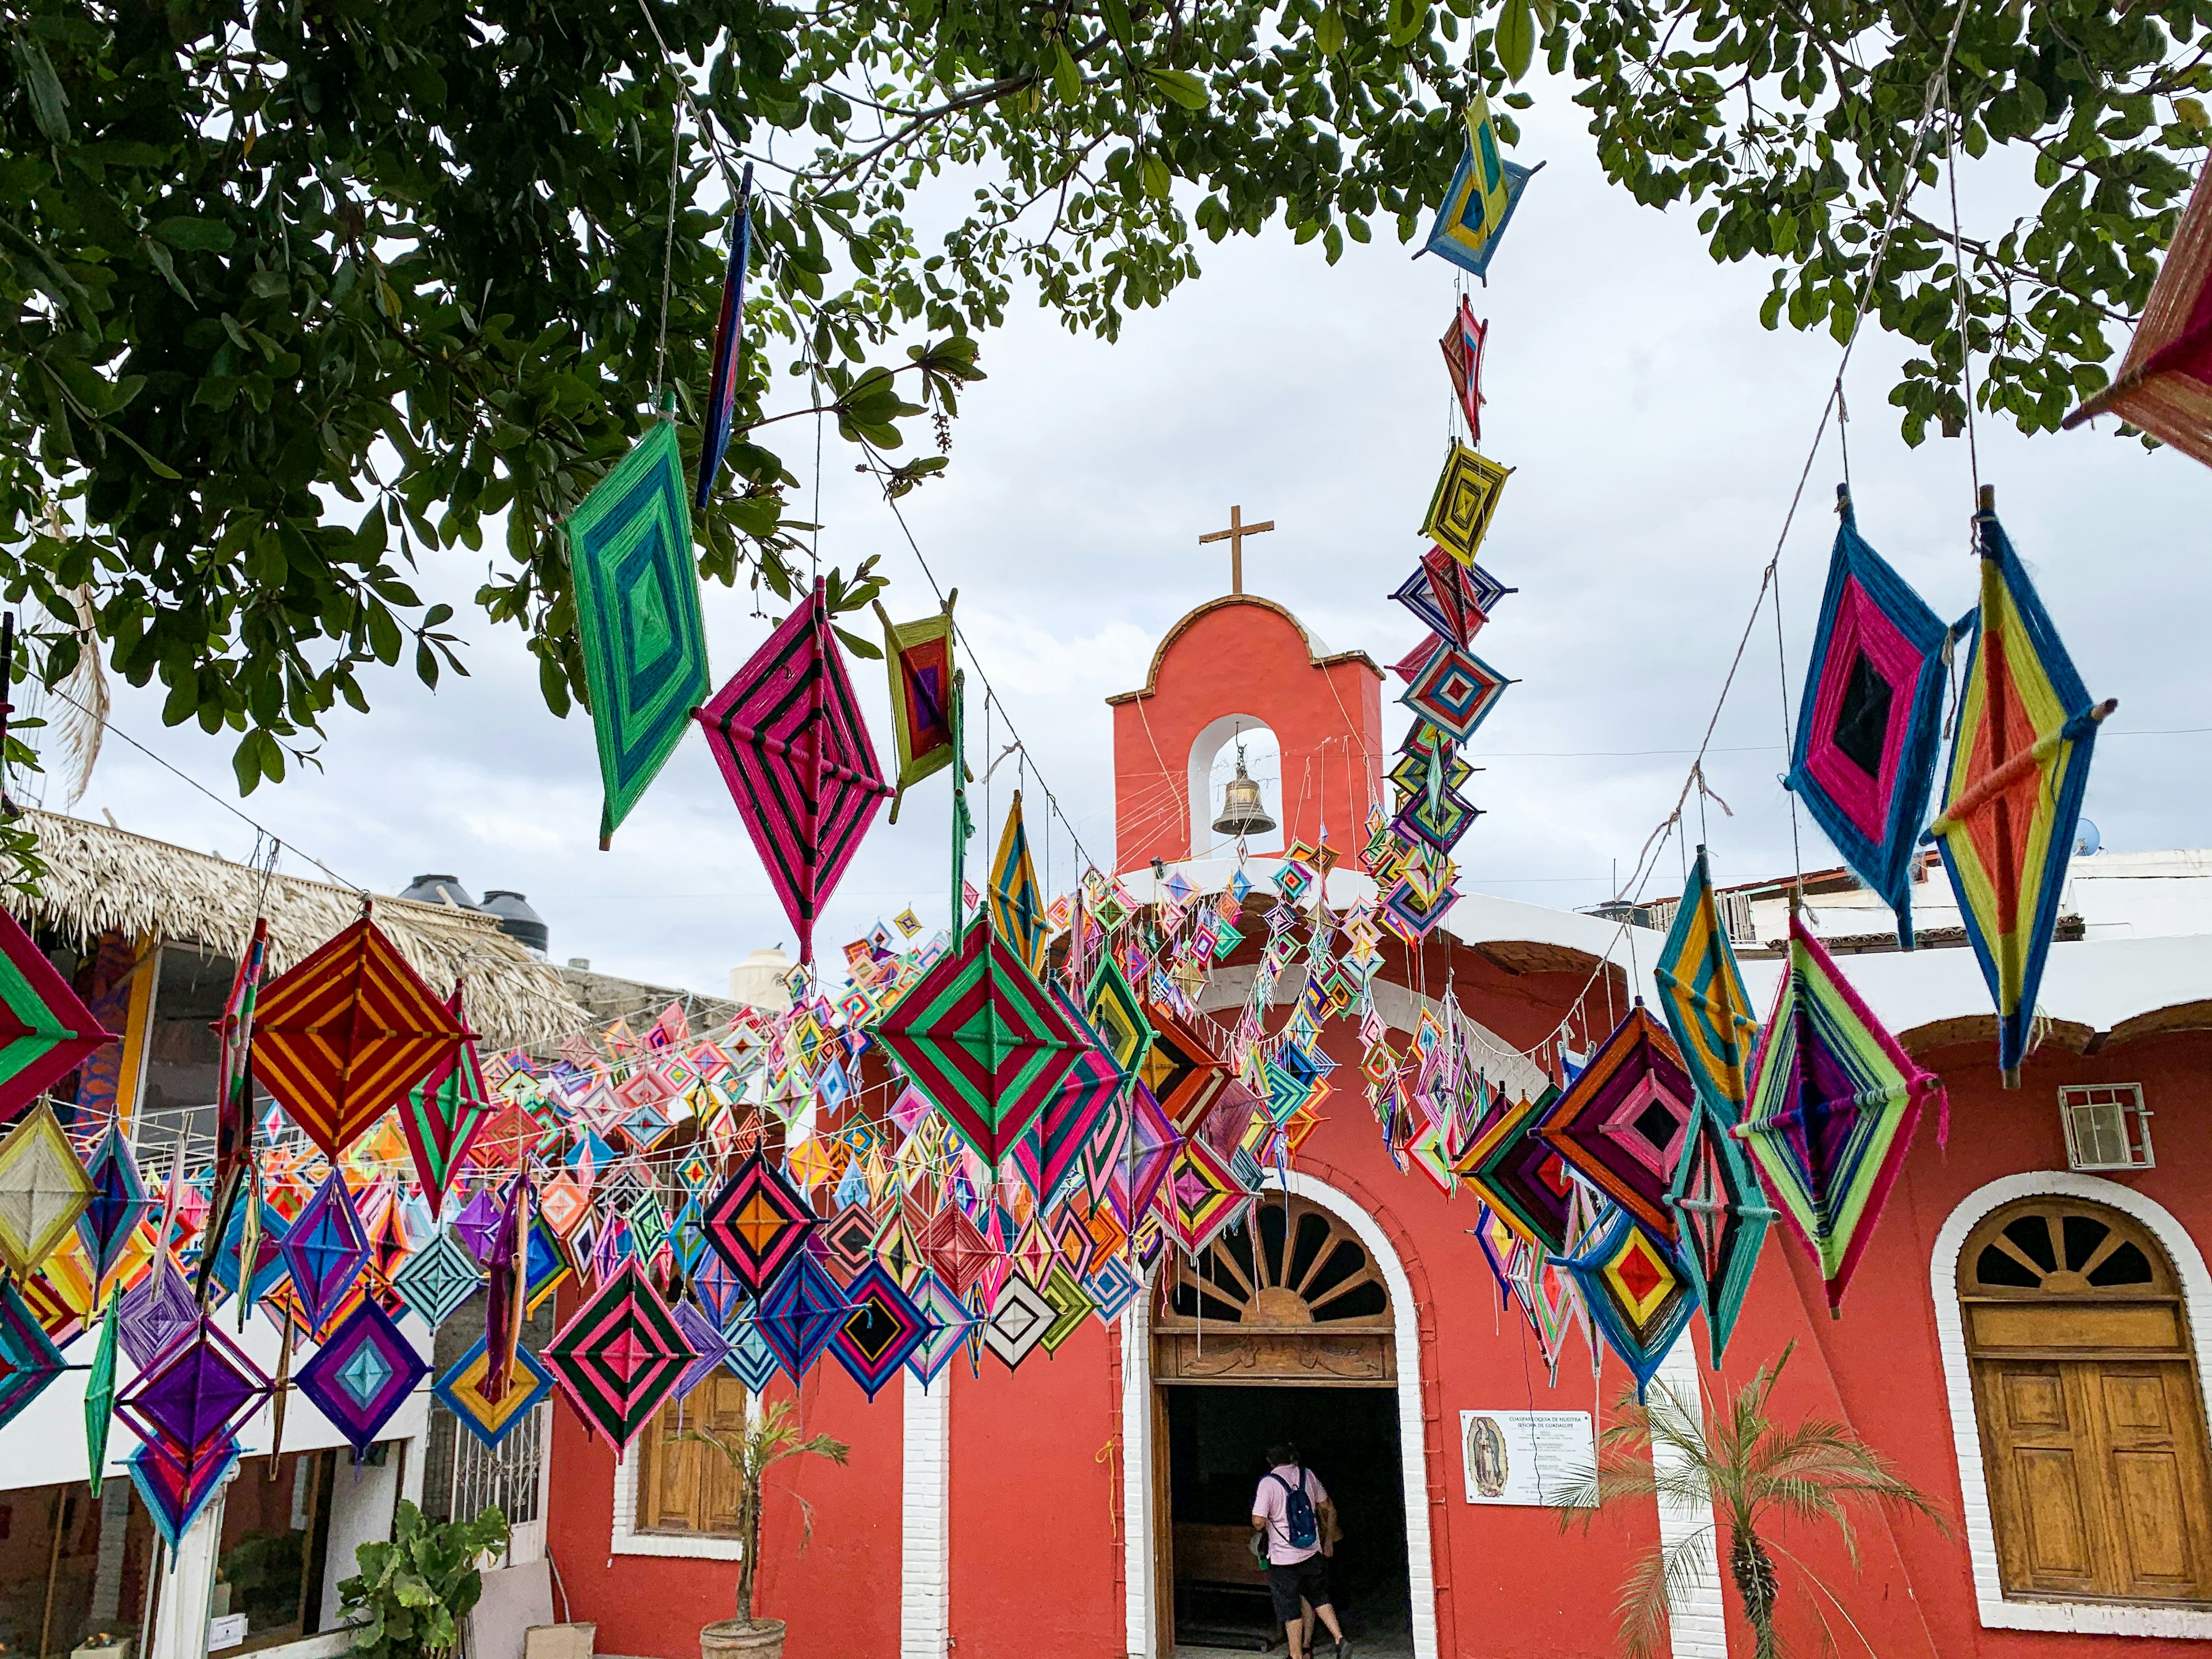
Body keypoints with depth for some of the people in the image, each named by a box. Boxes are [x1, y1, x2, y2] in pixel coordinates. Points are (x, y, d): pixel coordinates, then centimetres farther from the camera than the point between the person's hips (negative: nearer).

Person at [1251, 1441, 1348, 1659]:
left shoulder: (1268, 1483, -13)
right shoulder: (1307, 1475, 1)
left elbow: (1258, 1522, -20)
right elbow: (1329, 1509, 10)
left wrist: (1264, 1530, 3)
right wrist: (1329, 1540, 22)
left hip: (1284, 1559, -4)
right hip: (1312, 1553, 4)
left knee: (1290, 1609, 7)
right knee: (1319, 1597, 22)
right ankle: (1340, 1639, 10)